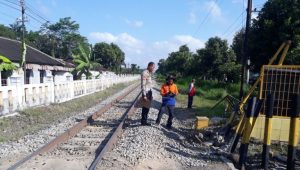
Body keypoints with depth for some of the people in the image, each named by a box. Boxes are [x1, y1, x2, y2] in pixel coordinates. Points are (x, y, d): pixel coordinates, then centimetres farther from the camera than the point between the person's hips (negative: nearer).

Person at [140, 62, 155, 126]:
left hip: (149, 92, 9)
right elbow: (143, 85, -19)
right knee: (145, 107, -2)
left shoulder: (149, 73, 15)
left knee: (147, 107, 13)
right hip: (146, 93, -9)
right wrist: (144, 95, -23)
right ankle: (143, 121, 8)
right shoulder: (144, 73, -15)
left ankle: (144, 121, 22)